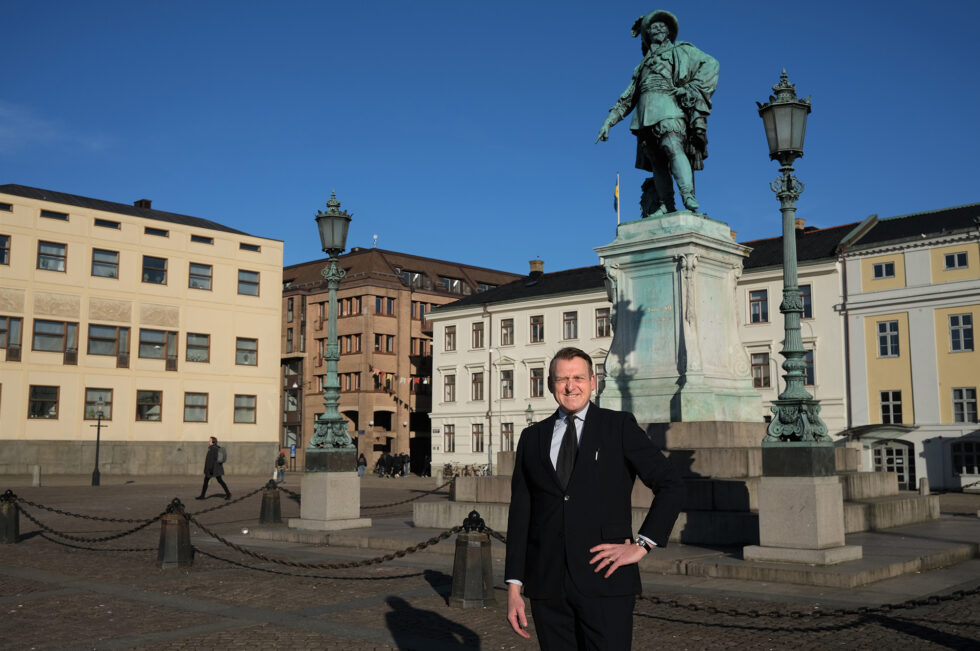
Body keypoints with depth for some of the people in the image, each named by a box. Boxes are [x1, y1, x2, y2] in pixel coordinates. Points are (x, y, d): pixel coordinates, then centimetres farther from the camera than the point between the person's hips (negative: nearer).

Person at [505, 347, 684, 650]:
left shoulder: (620, 426, 3)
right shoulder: (532, 438, 11)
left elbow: (671, 485, 1)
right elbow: (520, 513, 9)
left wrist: (642, 545, -6)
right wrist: (514, 586, 4)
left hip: (605, 581, -3)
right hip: (547, 585, 3)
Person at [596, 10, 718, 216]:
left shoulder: (681, 50, 20)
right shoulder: (642, 65, 33)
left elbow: (710, 63, 7)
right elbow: (627, 98, 32)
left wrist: (693, 88, -8)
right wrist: (609, 121, 23)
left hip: (668, 107, -6)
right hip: (645, 113, 6)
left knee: (673, 147, -28)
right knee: (657, 163, -6)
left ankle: (688, 197, -43)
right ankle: (665, 206, -12)